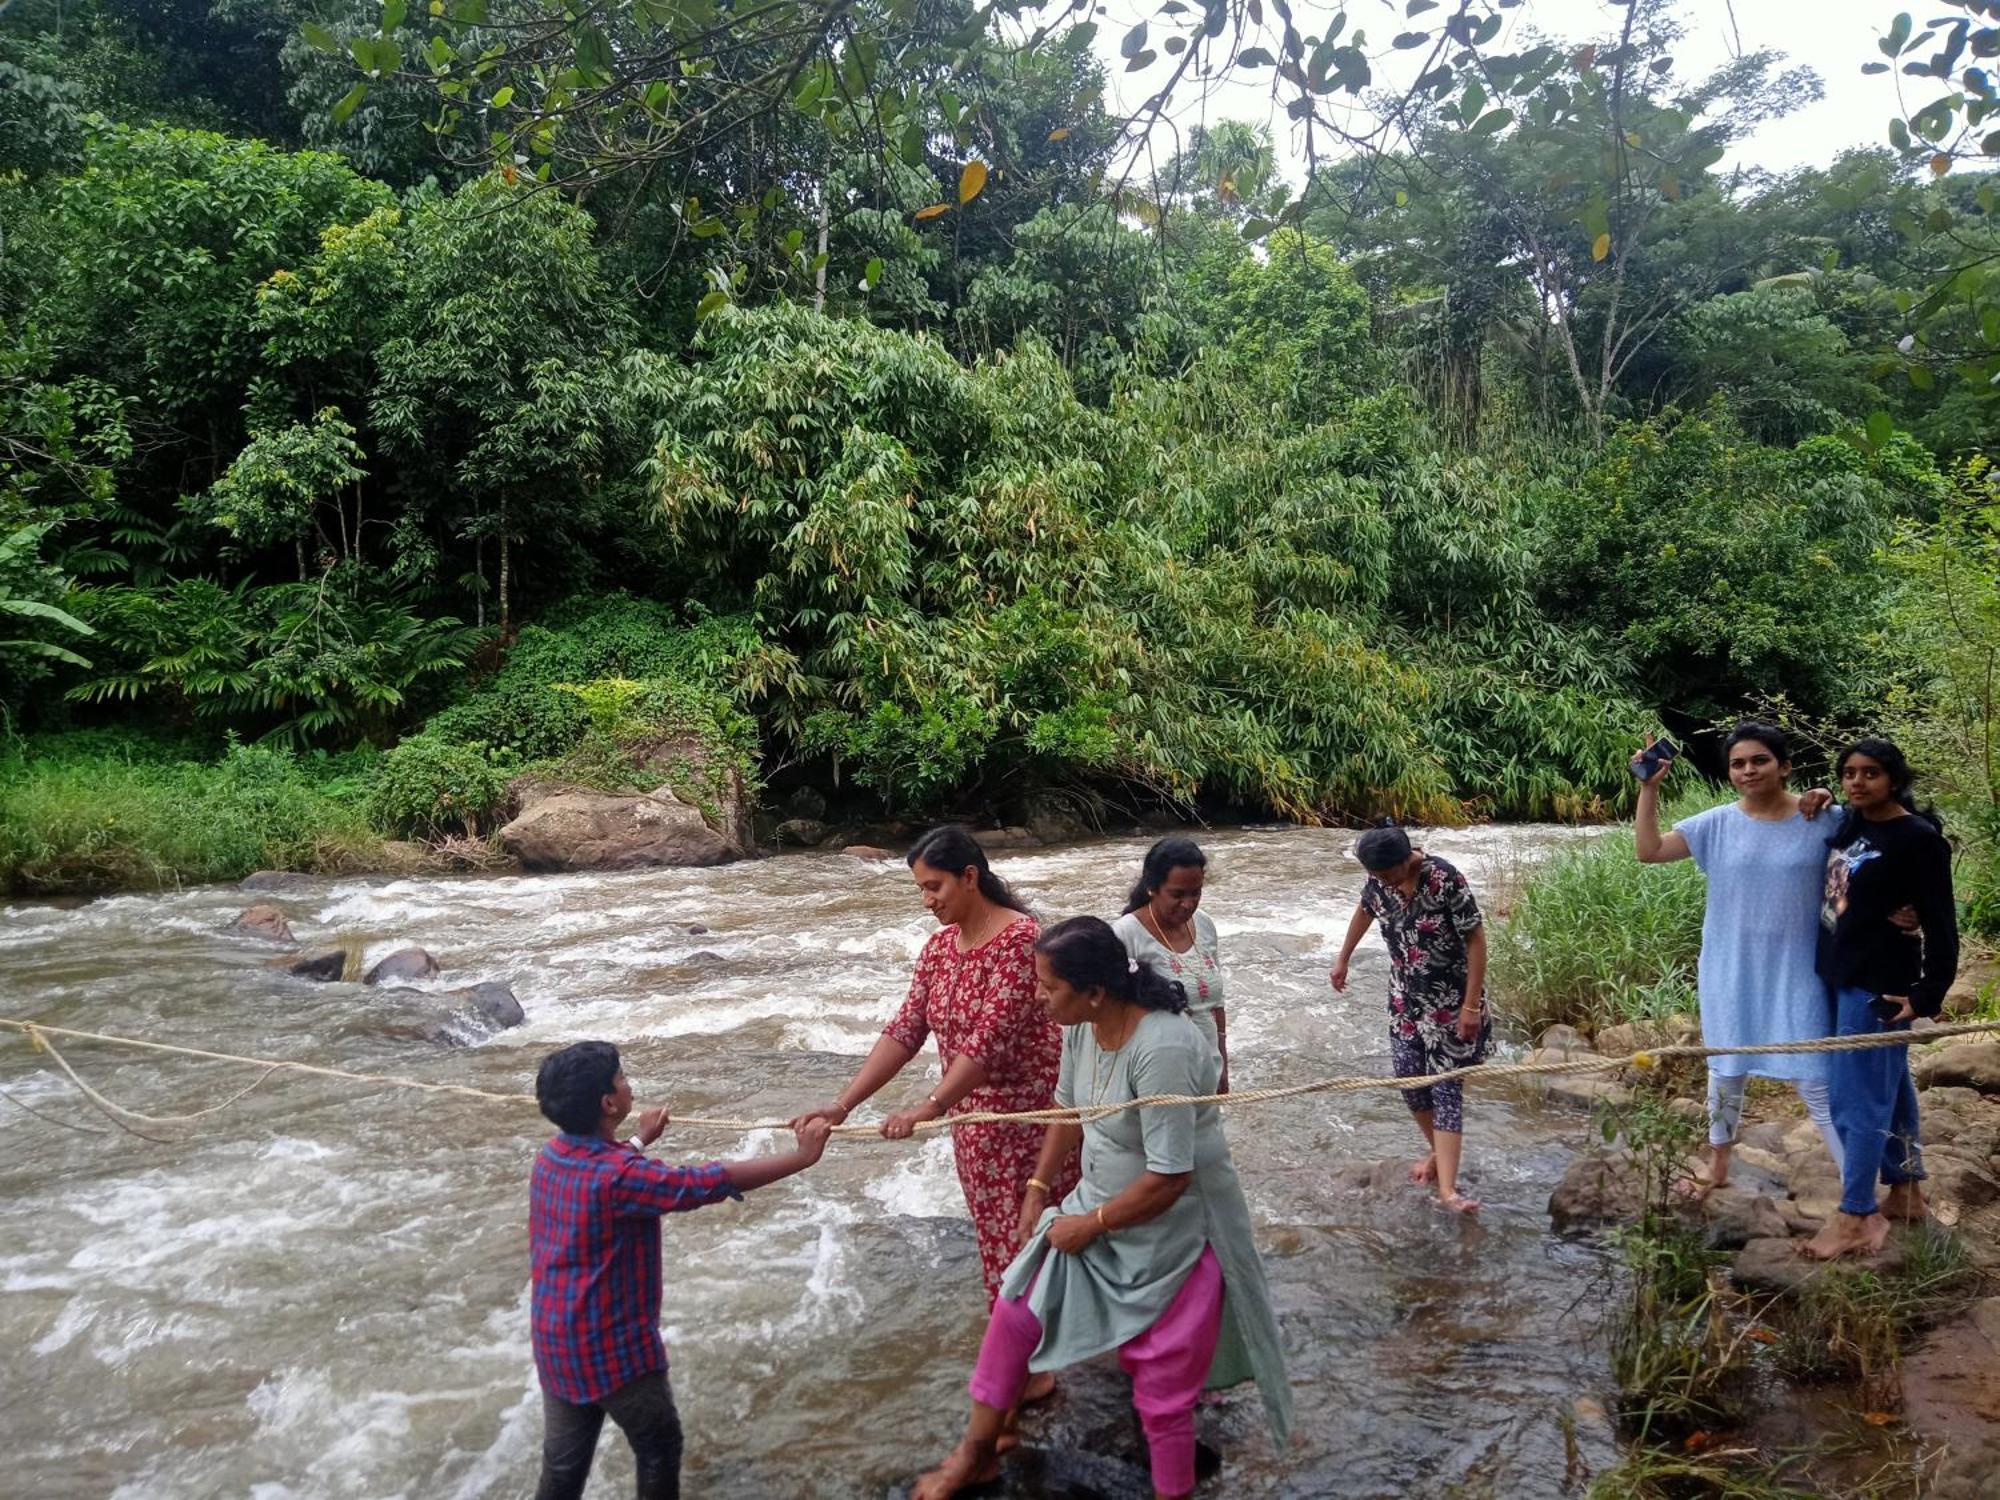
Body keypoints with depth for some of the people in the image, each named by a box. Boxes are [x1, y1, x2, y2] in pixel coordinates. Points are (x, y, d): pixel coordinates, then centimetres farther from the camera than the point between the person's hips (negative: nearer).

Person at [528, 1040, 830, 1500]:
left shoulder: (552, 1157, -2)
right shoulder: (618, 1175, -28)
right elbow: (711, 1182, -27)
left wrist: (641, 1140, 40)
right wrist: (802, 1156, -21)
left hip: (556, 1341, 8)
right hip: (612, 1346, -8)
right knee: (659, 1448, 14)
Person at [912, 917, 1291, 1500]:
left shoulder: (1160, 1051, -35)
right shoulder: (1082, 1025, -10)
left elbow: (1168, 1178, -30)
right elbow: (1070, 1107, 9)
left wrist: (1090, 1225, -17)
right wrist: (1039, 1188, 11)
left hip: (1170, 1228, -8)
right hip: (1098, 1205, 8)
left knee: (1164, 1381, 8)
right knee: (1016, 1308, 12)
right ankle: (978, 1450, 33)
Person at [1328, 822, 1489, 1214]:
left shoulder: (1445, 880, -26)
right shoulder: (1378, 880, -7)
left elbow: (1476, 939, -21)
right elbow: (1365, 911, 15)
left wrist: (1471, 1005, -22)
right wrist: (1343, 959, 24)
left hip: (1451, 1001, -5)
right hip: (1406, 998, 6)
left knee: (1446, 1088, -8)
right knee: (1409, 1078, 7)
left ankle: (1447, 1188, -12)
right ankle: (1437, 1150, 31)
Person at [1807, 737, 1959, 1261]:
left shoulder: (1918, 840, -14)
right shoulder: (1847, 822, 6)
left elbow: (1941, 924, -13)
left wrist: (1928, 995, -16)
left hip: (1878, 987, -8)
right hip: (1841, 977, 8)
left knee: (1859, 1098, -2)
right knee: (1889, 1087, 19)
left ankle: (1856, 1218, 7)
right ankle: (1906, 1192, 33)